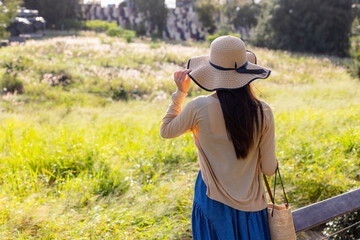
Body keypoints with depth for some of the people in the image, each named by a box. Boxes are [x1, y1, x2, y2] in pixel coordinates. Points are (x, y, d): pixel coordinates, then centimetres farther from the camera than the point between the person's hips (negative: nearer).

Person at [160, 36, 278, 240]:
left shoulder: (199, 108, -17)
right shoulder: (263, 112, -12)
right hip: (251, 205, 1)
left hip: (214, 203, -1)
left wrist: (180, 93, 8)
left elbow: (166, 131, 4)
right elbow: (269, 169, -5)